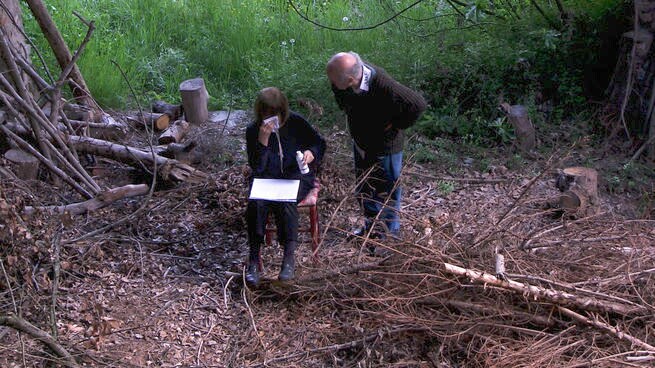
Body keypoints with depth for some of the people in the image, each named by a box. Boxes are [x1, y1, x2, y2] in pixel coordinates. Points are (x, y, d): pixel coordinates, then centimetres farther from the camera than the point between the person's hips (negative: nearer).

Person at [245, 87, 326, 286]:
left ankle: (289, 257, -26)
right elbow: (257, 167, -10)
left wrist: (311, 153, -14)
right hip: (266, 178, 1)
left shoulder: (296, 123, -4)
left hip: (296, 174, -1)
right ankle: (253, 259, -24)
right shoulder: (253, 131, -4)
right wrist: (263, 140, -23)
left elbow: (319, 143, 9)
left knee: (286, 202, -33)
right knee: (256, 203, -29)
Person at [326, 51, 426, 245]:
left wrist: (395, 125, -20)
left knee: (387, 190, 11)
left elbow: (418, 104, -32)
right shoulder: (341, 81, -19)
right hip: (360, 141, 7)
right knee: (363, 186, 23)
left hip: (385, 145, -7)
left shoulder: (384, 86, -39)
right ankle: (371, 224, 47)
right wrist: (352, 117, 3)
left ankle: (392, 233, 32)